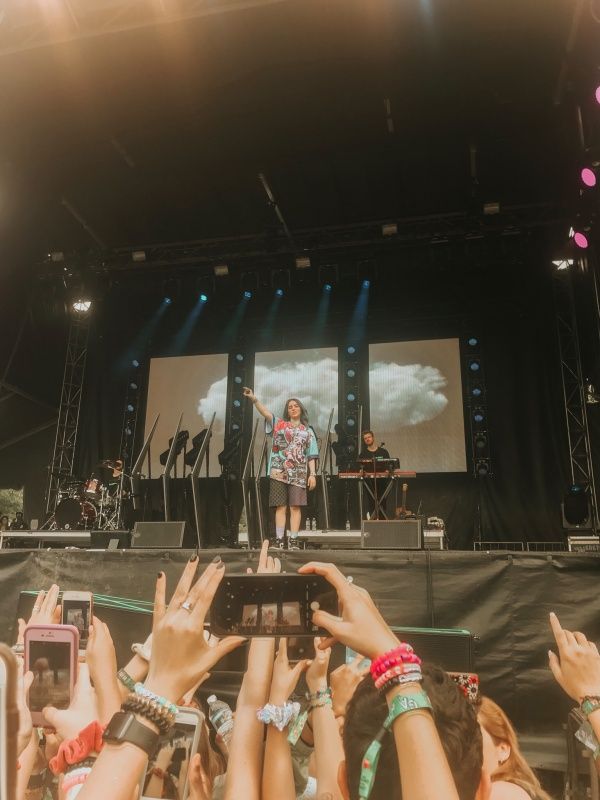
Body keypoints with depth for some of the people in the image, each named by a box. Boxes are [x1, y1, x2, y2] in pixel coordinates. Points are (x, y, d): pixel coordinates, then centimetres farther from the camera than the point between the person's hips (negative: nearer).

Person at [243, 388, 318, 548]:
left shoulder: (308, 431, 14)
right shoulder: (279, 424, 11)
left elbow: (311, 455, 10)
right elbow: (265, 412, -6)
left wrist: (313, 474, -1)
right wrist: (254, 399, -22)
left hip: (298, 474, 1)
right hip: (279, 472, 0)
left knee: (295, 507, -4)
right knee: (281, 507, -1)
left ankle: (293, 541, 0)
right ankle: (280, 541, 1)